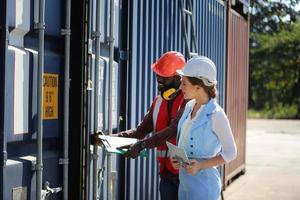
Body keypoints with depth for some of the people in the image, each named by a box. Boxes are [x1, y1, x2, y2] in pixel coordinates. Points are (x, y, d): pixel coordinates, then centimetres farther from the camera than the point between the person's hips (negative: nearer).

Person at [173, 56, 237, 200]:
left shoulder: (216, 115, -16)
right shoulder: (189, 106, 5)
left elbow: (230, 153, -10)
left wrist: (201, 165, -19)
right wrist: (176, 157, 0)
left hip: (203, 181, -7)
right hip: (184, 179, 7)